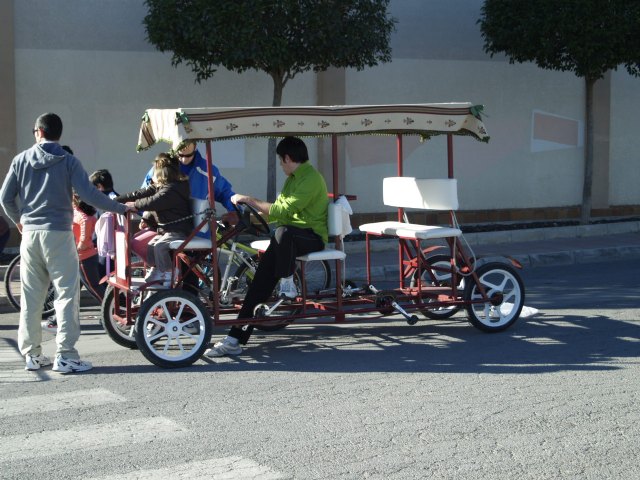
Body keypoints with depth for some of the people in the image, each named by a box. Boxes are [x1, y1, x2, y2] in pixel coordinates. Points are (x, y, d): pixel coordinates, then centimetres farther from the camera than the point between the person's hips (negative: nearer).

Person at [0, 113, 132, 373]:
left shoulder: (21, 159, 7)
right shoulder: (68, 161, -3)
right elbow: (88, 194, -12)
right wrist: (120, 208, -3)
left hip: (30, 232, 4)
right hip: (58, 233, -4)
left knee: (30, 295, 11)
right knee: (67, 292, -1)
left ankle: (32, 353, 16)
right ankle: (65, 355, -6)